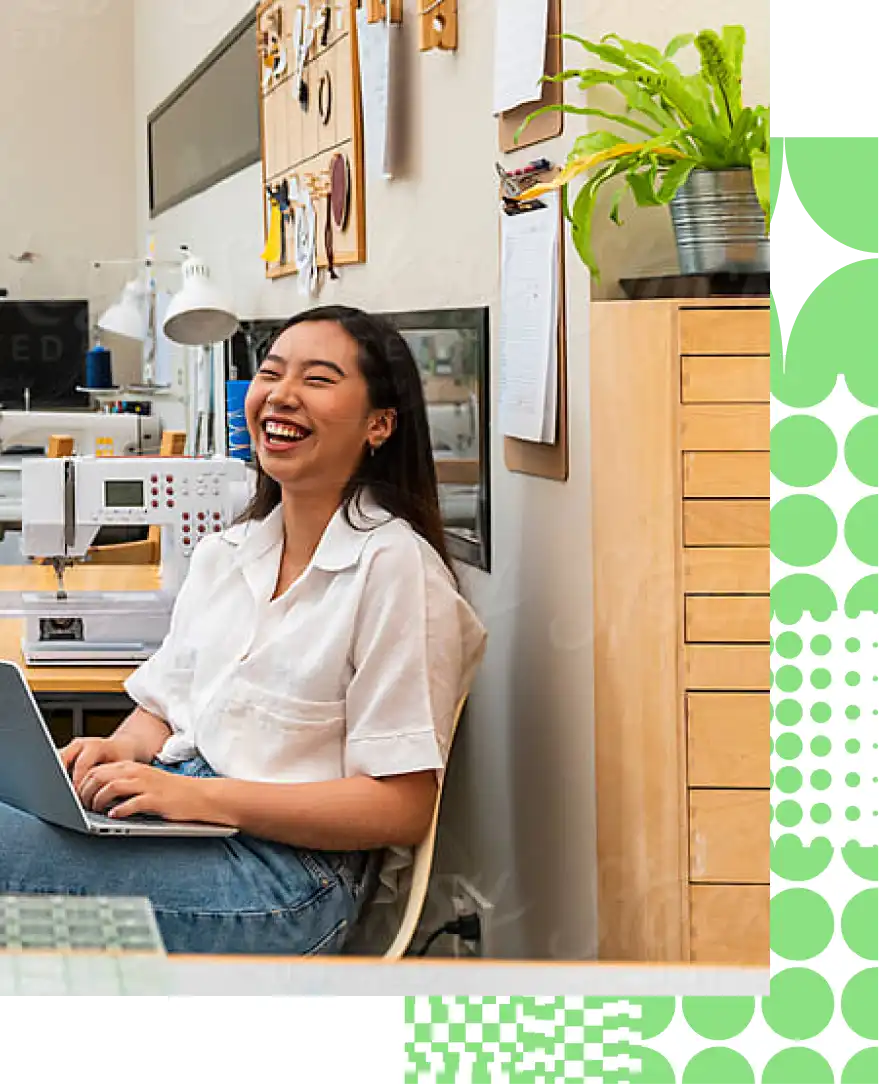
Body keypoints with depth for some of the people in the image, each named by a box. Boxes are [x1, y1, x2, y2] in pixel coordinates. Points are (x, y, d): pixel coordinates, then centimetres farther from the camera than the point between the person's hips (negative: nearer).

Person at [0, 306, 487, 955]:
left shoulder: (395, 566, -7)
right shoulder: (222, 554, 18)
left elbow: (400, 809, -11)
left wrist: (200, 795, -18)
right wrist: (119, 750, -3)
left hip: (291, 874, -7)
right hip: (178, 827, 7)